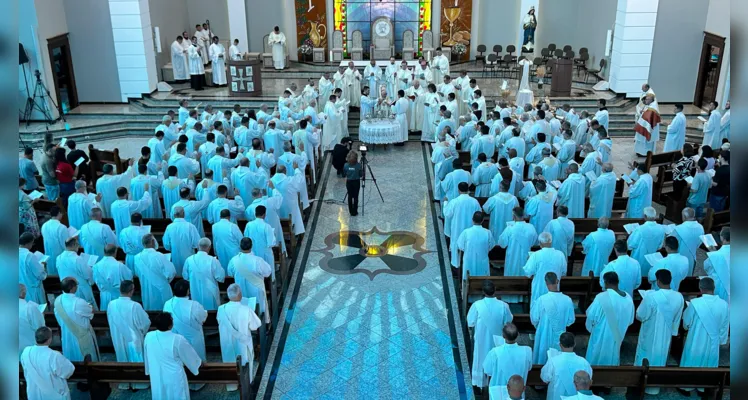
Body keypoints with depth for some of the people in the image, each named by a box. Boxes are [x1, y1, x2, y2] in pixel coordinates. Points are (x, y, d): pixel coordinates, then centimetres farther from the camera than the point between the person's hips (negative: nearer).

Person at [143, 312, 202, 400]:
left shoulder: (148, 337, -13)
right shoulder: (178, 339, -24)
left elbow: (146, 357, 5)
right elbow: (190, 355, -7)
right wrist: (199, 361, 14)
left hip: (157, 378, 4)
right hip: (175, 378, -4)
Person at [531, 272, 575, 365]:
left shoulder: (542, 300, -25)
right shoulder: (567, 300, -16)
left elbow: (534, 319, -13)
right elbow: (571, 320, -4)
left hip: (544, 336, -2)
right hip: (560, 336, 2)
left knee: (542, 359, 21)